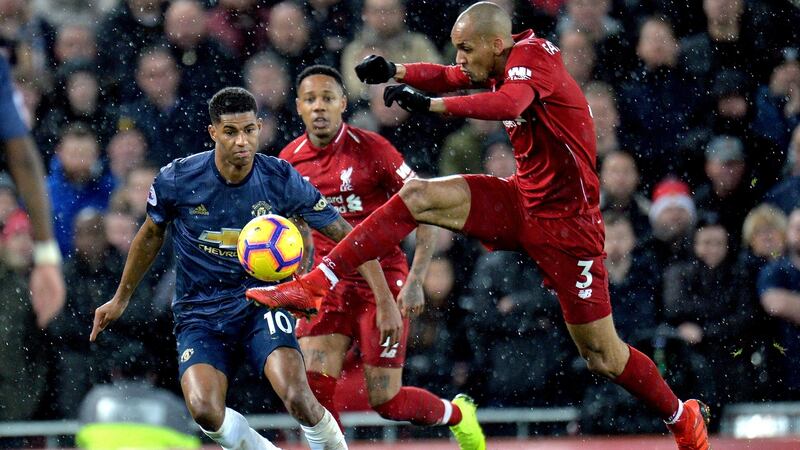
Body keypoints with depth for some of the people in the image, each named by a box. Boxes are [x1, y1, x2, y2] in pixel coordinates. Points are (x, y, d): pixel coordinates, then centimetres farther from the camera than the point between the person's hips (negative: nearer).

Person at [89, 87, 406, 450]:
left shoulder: (282, 180, -11)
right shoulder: (176, 180, -10)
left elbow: (347, 236, -3)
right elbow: (151, 235, 11)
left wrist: (385, 300, -10)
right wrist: (120, 299, 20)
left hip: (261, 302, -1)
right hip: (200, 314, 1)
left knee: (297, 397, -27)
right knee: (204, 410, -26)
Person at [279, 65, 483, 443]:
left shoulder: (371, 149, -11)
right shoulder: (290, 161, 3)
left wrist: (415, 281, -16)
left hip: (382, 280, -4)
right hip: (328, 283, 4)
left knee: (386, 400, -4)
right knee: (313, 384, -16)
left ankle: (457, 414, 27)